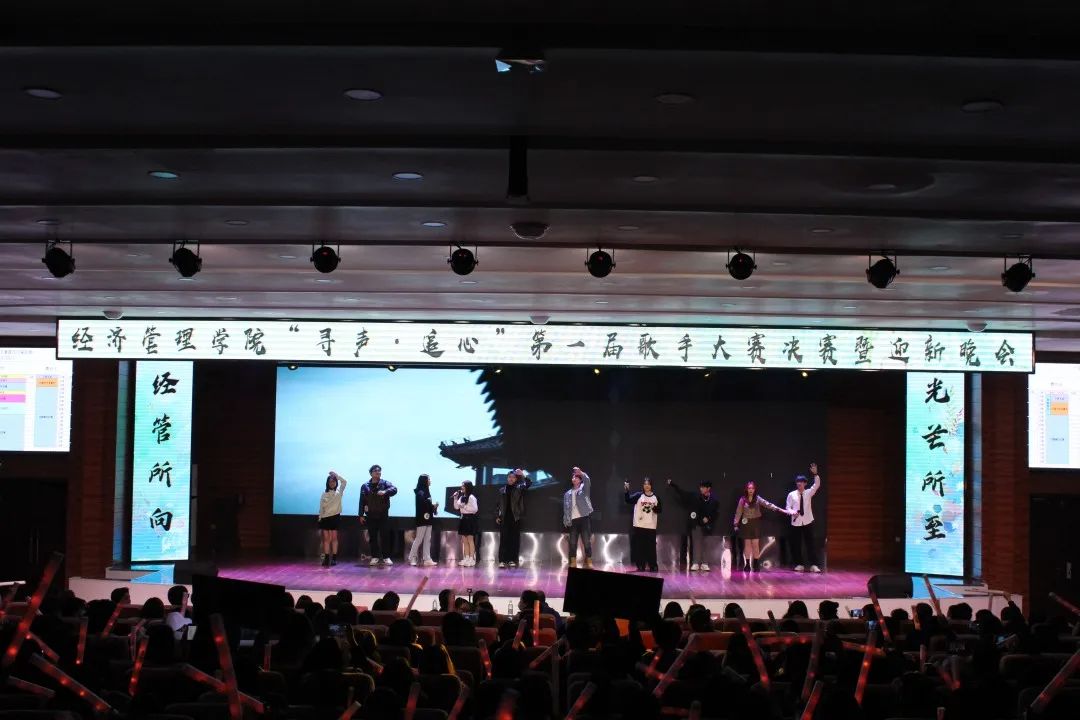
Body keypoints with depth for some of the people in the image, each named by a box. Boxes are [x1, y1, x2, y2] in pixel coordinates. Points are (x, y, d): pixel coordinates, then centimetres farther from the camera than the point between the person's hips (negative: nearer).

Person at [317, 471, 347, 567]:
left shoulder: (339, 492, 5)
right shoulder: (324, 493, 10)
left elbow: (344, 481, -12)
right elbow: (321, 507, 10)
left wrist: (335, 474, -13)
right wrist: (320, 519, 6)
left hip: (335, 517, -2)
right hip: (325, 517, 2)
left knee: (334, 538, -1)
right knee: (326, 538, -1)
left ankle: (334, 558, 0)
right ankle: (326, 558, -1)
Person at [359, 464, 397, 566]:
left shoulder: (385, 483, 2)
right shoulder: (365, 486, 8)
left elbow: (394, 489, -17)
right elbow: (362, 501, 7)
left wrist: (385, 492, -37)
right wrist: (361, 515, 1)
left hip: (383, 515, -2)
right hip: (371, 516, 2)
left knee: (384, 536, -2)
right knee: (372, 537, 4)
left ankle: (386, 557, 2)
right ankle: (375, 557, 11)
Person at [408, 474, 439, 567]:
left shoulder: (426, 492, 14)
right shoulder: (420, 493, -11)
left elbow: (428, 505, 10)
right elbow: (423, 504, -23)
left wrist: (434, 507, -8)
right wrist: (433, 505, -12)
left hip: (428, 519, 9)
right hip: (422, 519, -9)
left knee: (427, 540, 6)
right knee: (418, 539, -3)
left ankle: (427, 559, 6)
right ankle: (412, 558, 5)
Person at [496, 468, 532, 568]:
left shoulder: (519, 489, 6)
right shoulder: (502, 490, 12)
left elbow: (529, 483, -9)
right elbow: (499, 504, 14)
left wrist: (523, 475, -20)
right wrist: (497, 516, 7)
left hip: (515, 518, -1)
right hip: (504, 518, 1)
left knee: (515, 539, 0)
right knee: (504, 539, -3)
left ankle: (512, 560, 6)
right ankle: (502, 560, -4)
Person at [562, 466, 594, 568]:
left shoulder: (584, 489, 7)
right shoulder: (567, 493, 16)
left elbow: (587, 481, -15)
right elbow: (565, 508, 12)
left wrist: (580, 472, -29)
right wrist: (566, 521, 2)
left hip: (584, 518, -3)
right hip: (573, 520, 3)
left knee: (587, 542, -5)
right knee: (572, 543, 1)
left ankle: (589, 563, -3)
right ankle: (573, 563, 5)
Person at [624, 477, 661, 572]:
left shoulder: (655, 498, 6)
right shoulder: (638, 495, 1)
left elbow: (659, 510, 7)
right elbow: (629, 500, -12)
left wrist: (654, 508, -14)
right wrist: (627, 491, -28)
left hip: (651, 527, 1)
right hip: (639, 526, -1)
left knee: (651, 547, 1)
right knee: (639, 546, 1)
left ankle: (653, 566, 8)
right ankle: (641, 566, 9)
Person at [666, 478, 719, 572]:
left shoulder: (713, 501, 0)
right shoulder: (695, 497, 2)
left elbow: (714, 514, 6)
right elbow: (682, 493, 3)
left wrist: (708, 518, -12)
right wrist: (672, 485, 0)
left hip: (705, 526, 0)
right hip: (695, 524, 0)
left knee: (702, 544, 4)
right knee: (696, 544, 0)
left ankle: (703, 564, 10)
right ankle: (695, 563, 2)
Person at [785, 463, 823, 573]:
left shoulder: (809, 492, 3)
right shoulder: (791, 495, 2)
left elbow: (817, 485, -10)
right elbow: (788, 507, 3)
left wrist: (815, 474, -24)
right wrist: (793, 512, -19)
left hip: (808, 521, 0)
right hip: (796, 522, 0)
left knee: (811, 543, -4)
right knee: (796, 544, 2)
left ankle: (814, 565, -2)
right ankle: (799, 564, 13)